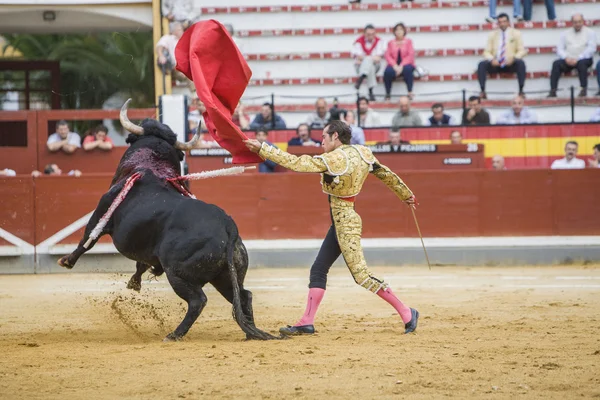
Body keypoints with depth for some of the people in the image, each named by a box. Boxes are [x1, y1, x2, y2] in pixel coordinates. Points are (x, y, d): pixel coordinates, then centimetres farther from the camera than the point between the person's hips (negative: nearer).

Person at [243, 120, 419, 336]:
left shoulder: (332, 159, -20)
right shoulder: (362, 153, 3)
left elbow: (294, 163, -21)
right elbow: (386, 174, 13)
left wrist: (262, 148, -17)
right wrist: (406, 195, 29)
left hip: (344, 222, -10)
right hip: (341, 222, 10)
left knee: (361, 275, -7)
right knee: (318, 270, 11)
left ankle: (406, 313, -2)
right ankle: (307, 323, 13)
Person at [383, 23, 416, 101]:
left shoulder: (408, 41, 7)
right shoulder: (391, 43, 12)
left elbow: (410, 55, -4)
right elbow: (387, 56, 2)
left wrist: (401, 66, -17)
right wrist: (395, 66, -16)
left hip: (406, 65, -1)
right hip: (394, 66, 1)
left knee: (407, 69, -38)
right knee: (388, 71, -33)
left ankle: (410, 93, -30)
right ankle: (388, 93, -16)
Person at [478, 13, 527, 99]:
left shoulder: (516, 34, 11)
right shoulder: (492, 35, 14)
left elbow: (522, 50, 5)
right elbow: (487, 52, 10)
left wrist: (514, 58, -16)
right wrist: (491, 59, -14)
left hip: (511, 64, -1)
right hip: (496, 64, 1)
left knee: (521, 63, -34)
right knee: (482, 64, -27)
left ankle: (521, 91, -33)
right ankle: (482, 91, -31)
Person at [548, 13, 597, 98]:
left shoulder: (589, 33, 6)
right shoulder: (565, 33, 15)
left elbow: (591, 49, -7)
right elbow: (560, 49, 7)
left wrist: (578, 59, -18)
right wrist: (566, 58, -14)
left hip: (584, 59, -3)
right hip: (568, 60, 3)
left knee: (581, 63, -37)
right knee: (556, 64, -26)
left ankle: (584, 90, -32)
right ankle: (553, 91, -31)